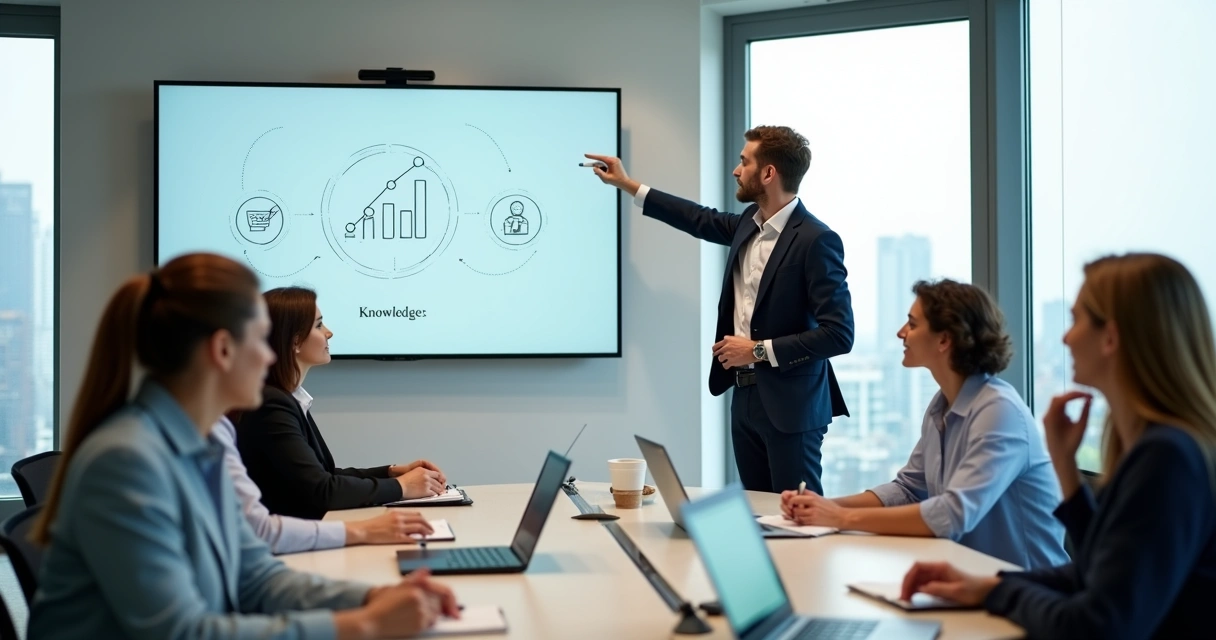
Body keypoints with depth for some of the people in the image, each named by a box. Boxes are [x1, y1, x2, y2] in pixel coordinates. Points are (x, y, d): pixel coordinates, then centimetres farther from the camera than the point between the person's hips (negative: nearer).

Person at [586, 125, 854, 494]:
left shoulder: (816, 240, -17)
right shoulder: (750, 223, 8)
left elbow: (839, 334, -20)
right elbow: (704, 221, 28)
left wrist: (760, 351, -17)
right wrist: (627, 185, 32)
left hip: (790, 405, -8)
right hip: (745, 395, 8)